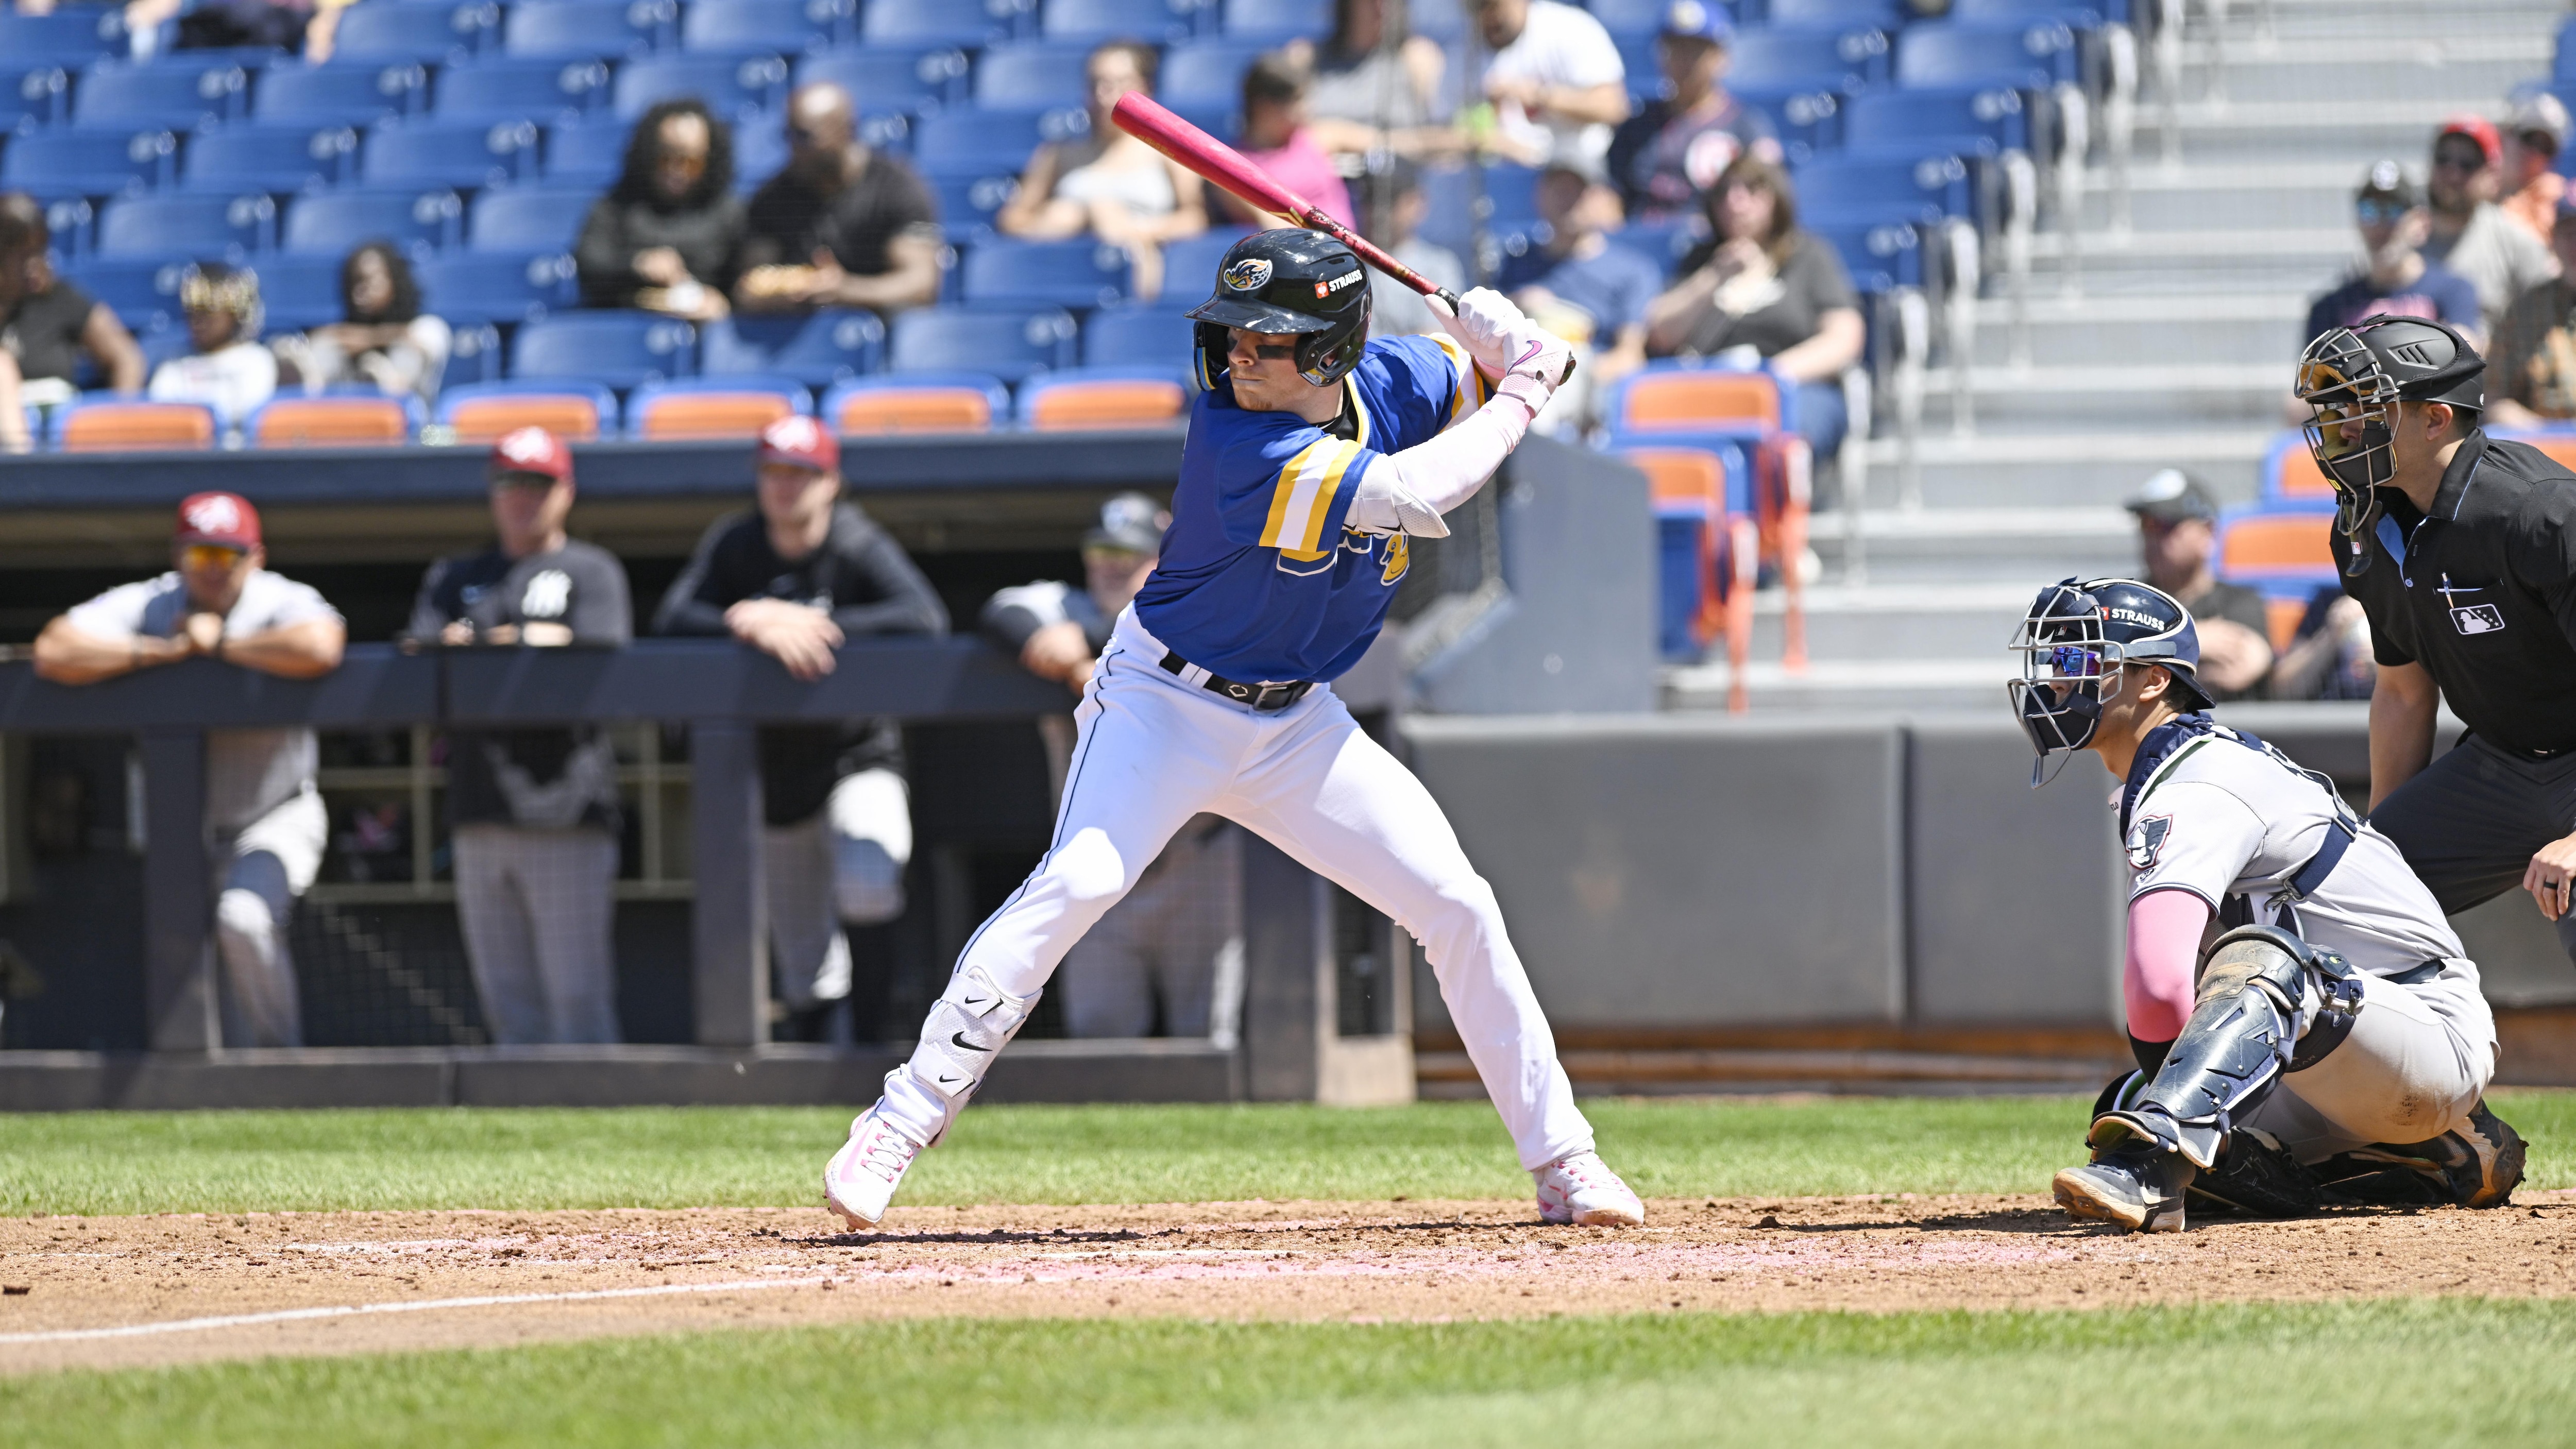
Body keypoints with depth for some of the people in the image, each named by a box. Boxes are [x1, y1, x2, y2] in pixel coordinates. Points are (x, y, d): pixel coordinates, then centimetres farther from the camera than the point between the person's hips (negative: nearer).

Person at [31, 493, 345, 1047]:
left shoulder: (283, 603, -14)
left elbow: (320, 648, -40)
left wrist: (222, 643, -27)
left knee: (243, 918, -29)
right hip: (180, 828, 4)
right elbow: (53, 653, -22)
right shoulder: (145, 606, -7)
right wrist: (166, 650, -25)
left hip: (276, 819, -4)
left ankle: (284, 1058, -12)